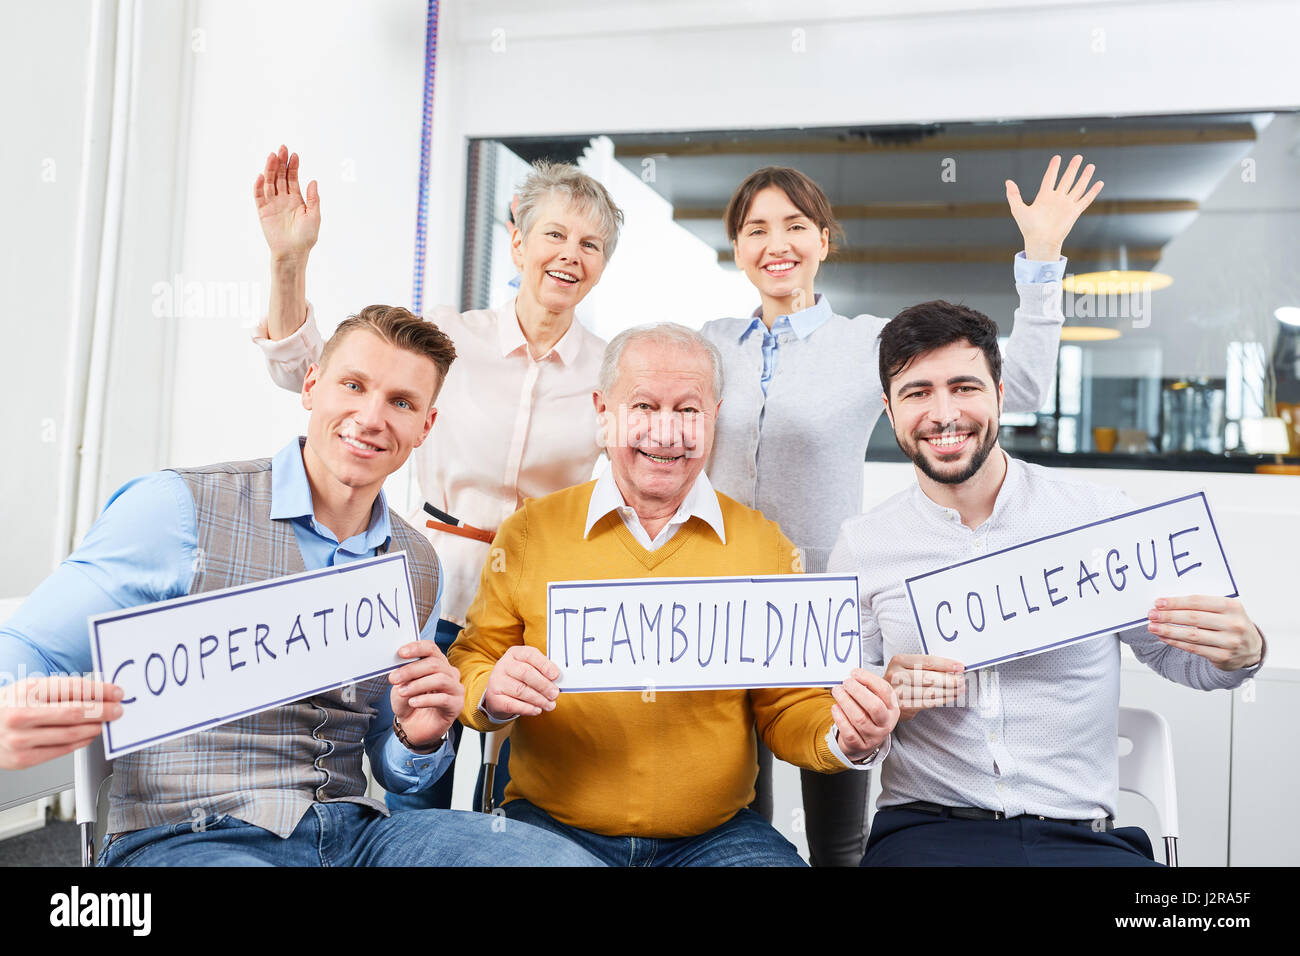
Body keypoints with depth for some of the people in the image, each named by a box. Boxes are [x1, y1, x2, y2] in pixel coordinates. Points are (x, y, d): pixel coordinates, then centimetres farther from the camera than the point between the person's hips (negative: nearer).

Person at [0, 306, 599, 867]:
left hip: (353, 831, 4)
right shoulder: (183, 507, -4)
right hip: (184, 837, -4)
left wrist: (420, 739, -3)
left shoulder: (418, 566, 13)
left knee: (565, 857, -22)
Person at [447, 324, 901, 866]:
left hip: (714, 833, 1)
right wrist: (490, 693, -19)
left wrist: (843, 739, -16)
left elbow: (787, 712, 5)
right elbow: (468, 665, 4)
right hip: (550, 823, 0)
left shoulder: (766, 548, 2)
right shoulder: (529, 533, 1)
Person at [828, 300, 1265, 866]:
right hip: (925, 828, -1)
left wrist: (1240, 651, -9)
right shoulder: (862, 547, 4)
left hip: (1083, 836, 2)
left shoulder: (1105, 517, 2)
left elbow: (1172, 654, 13)